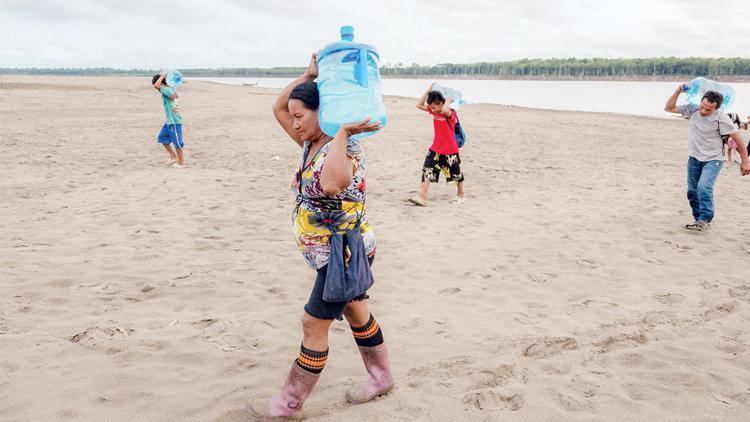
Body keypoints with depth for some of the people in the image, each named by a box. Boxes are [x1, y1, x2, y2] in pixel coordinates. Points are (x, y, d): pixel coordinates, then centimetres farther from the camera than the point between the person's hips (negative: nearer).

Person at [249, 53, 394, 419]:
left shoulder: (345, 147, -24)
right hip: (333, 251, 10)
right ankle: (381, 378, 37)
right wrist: (309, 75, 2)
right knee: (355, 311, 20)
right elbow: (278, 107, 11)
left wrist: (343, 132, -37)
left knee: (314, 324, -1)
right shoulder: (310, 143, 4)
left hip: (344, 252, -10)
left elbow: (332, 183, -47)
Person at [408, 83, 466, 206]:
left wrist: (448, 100, -25)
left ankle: (461, 195, 33)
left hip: (450, 151, -6)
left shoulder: (451, 113, -19)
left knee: (456, 173, 12)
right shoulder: (434, 111, 2)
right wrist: (428, 90, -8)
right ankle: (422, 198, -9)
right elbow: (419, 105, -3)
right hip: (435, 149, 6)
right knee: (427, 171, -6)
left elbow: (445, 110, -44)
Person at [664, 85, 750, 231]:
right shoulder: (692, 109, -7)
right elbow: (669, 108, 0)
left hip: (712, 160, -5)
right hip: (694, 159, 5)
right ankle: (698, 219, 25)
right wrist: (678, 91, -13)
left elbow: (737, 138, -13)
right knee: (692, 192, 10)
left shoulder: (721, 118, -19)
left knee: (704, 187, -26)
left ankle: (704, 220, -17)